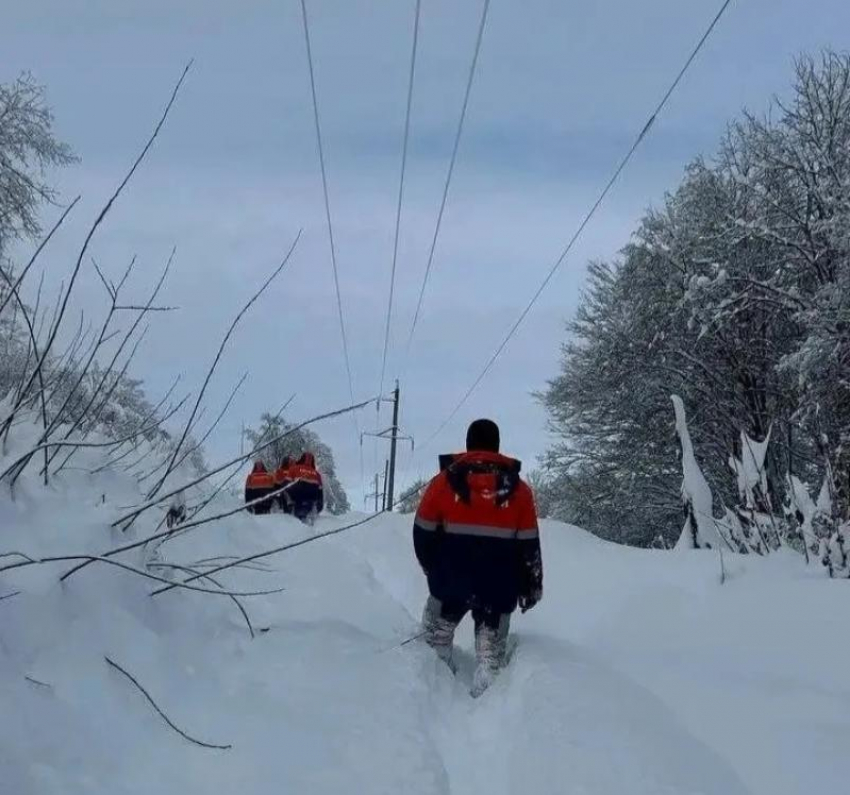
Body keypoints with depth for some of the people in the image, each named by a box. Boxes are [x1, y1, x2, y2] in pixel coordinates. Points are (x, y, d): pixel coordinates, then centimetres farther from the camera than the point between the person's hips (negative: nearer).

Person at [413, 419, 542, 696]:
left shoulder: (445, 480, -1)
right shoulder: (519, 488, 3)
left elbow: (424, 533, 3)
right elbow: (529, 545, 3)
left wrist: (434, 571, 19)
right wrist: (532, 586, 13)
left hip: (451, 580, -1)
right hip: (499, 585, 1)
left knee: (436, 636, 20)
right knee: (491, 648, 12)